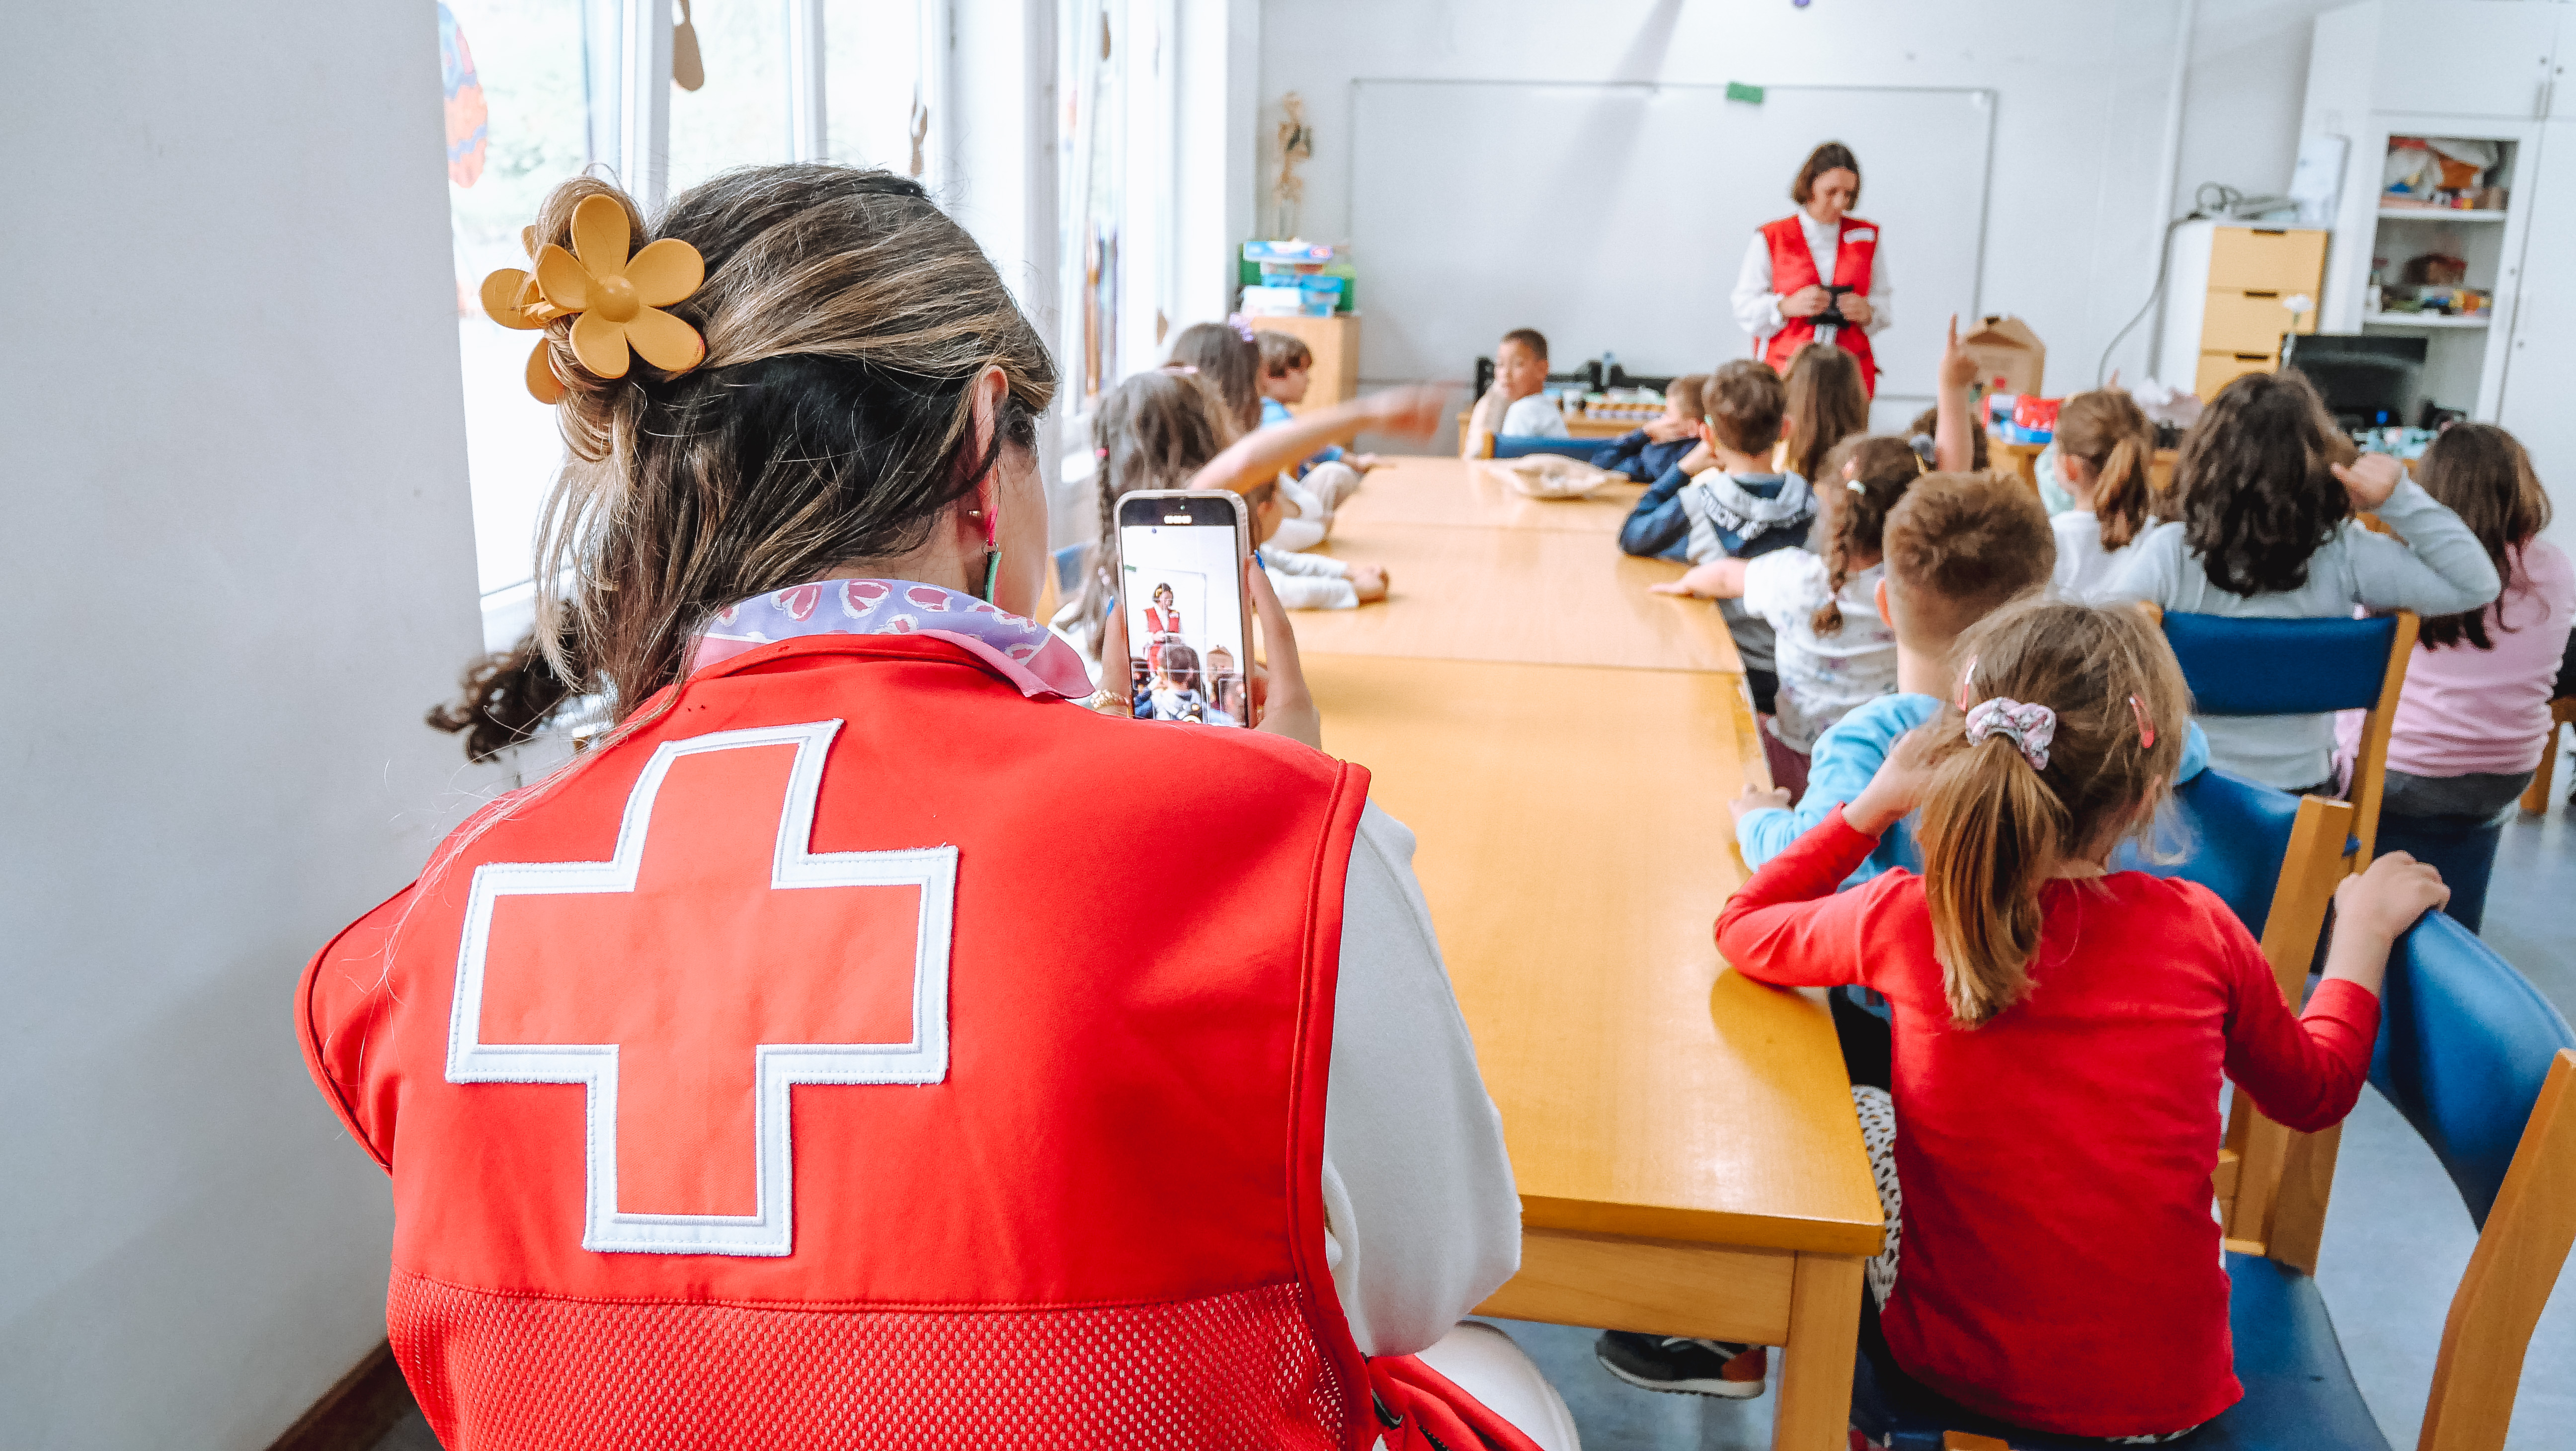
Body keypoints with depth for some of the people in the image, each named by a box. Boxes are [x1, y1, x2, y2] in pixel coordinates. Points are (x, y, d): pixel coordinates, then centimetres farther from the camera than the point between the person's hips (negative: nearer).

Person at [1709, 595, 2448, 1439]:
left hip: (1965, 1371, -2)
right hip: (2170, 1393, 2)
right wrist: (2365, 926, 22)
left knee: (1857, 1110, 21)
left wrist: (1879, 801, 5)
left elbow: (1741, 929, 4)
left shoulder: (1905, 919, -15)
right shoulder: (2200, 932, -9)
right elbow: (2315, 1090, 9)